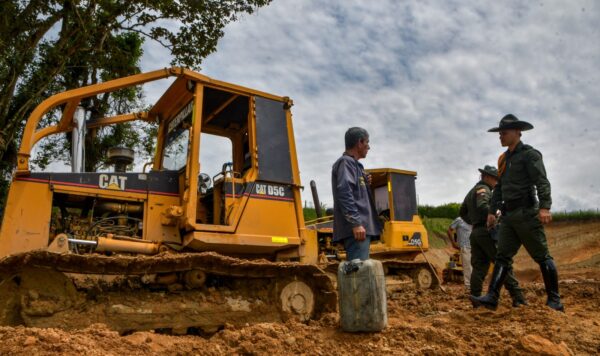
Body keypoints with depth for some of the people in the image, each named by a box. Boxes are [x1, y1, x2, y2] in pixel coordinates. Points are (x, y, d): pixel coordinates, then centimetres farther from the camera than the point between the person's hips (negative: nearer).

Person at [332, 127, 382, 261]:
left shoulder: (353, 164, 25)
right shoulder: (345, 162, -5)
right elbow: (344, 193, -18)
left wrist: (365, 184, 13)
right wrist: (356, 223, -24)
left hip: (360, 227, 10)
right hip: (356, 229, -10)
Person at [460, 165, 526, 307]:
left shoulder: (471, 192, 24)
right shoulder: (483, 189, -5)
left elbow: (463, 213, 31)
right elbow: (482, 206, -24)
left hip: (475, 233, 9)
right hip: (487, 232, -9)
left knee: (478, 267, 5)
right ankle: (517, 297, -8)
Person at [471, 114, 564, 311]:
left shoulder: (529, 154, -5)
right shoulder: (504, 159, 18)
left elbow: (542, 182, -16)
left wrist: (544, 207, -27)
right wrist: (492, 210, 18)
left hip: (526, 213, -8)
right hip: (509, 215, 8)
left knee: (542, 256, 0)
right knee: (503, 257, 1)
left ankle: (555, 300, 10)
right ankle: (492, 297, -3)